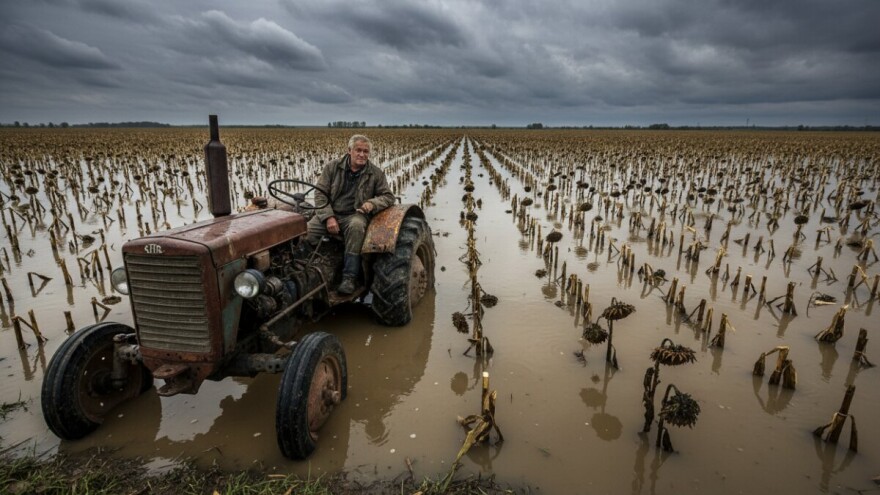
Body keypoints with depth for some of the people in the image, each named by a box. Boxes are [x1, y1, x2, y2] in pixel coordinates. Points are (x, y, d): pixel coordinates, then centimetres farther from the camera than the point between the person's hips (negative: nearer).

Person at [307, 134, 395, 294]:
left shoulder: (376, 173, 3)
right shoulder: (332, 167, 3)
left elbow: (388, 196, 5)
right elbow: (320, 193, 0)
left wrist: (372, 203, -18)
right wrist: (329, 217, -15)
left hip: (355, 215, -1)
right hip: (330, 213, 2)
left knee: (356, 226, -39)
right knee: (307, 231, -28)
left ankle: (350, 277, -34)